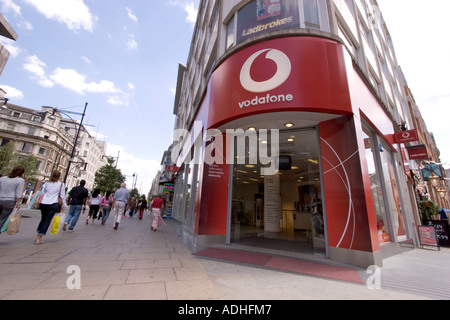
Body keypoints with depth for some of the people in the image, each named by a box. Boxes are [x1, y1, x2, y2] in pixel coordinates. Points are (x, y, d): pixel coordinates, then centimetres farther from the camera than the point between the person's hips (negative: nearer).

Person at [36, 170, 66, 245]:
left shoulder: (47, 183, 10)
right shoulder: (61, 184, -1)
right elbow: (62, 196, -1)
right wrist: (63, 205, 6)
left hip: (44, 203, 4)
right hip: (53, 204, -4)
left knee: (43, 219, 20)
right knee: (47, 221, 2)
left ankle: (38, 237, 24)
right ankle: (38, 239, 1)